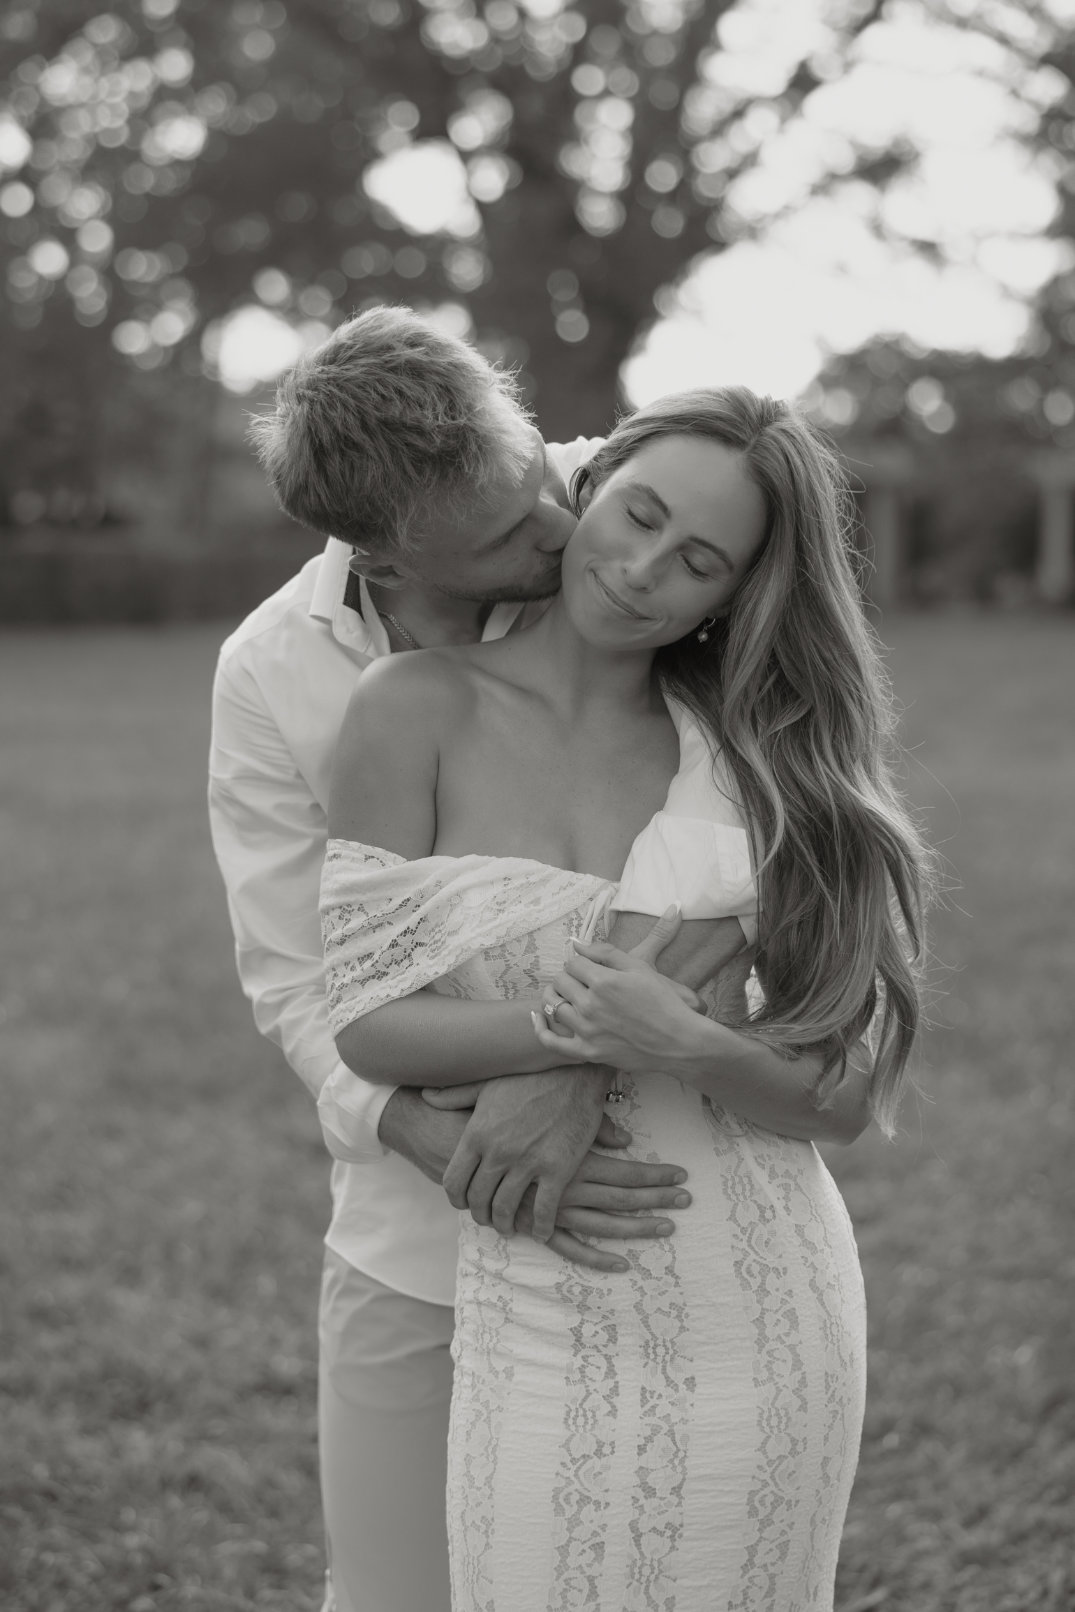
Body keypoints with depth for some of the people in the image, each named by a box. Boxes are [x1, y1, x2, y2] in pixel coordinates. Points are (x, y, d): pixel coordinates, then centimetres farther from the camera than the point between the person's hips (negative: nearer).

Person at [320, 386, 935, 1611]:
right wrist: (578, 1026, -23)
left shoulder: (752, 755, 1)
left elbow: (842, 1084, -3)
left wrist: (681, 1045, -23)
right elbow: (365, 1023, -8)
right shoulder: (418, 710, -5)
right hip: (544, 1320, -1)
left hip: (766, 1312, 2)